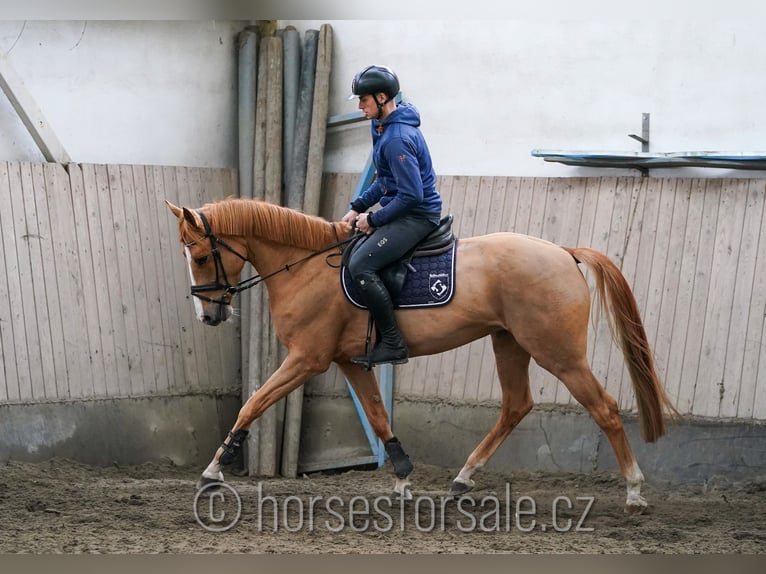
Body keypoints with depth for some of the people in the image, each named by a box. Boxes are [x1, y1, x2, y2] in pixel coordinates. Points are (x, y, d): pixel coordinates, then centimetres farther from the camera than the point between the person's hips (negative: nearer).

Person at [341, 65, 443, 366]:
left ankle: (392, 344, -22)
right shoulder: (385, 127, 11)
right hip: (401, 210, 11)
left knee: (360, 264, -24)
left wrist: (374, 219, -16)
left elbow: (412, 194, -25)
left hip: (417, 215, -11)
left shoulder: (397, 139, -23)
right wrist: (359, 207, 11)